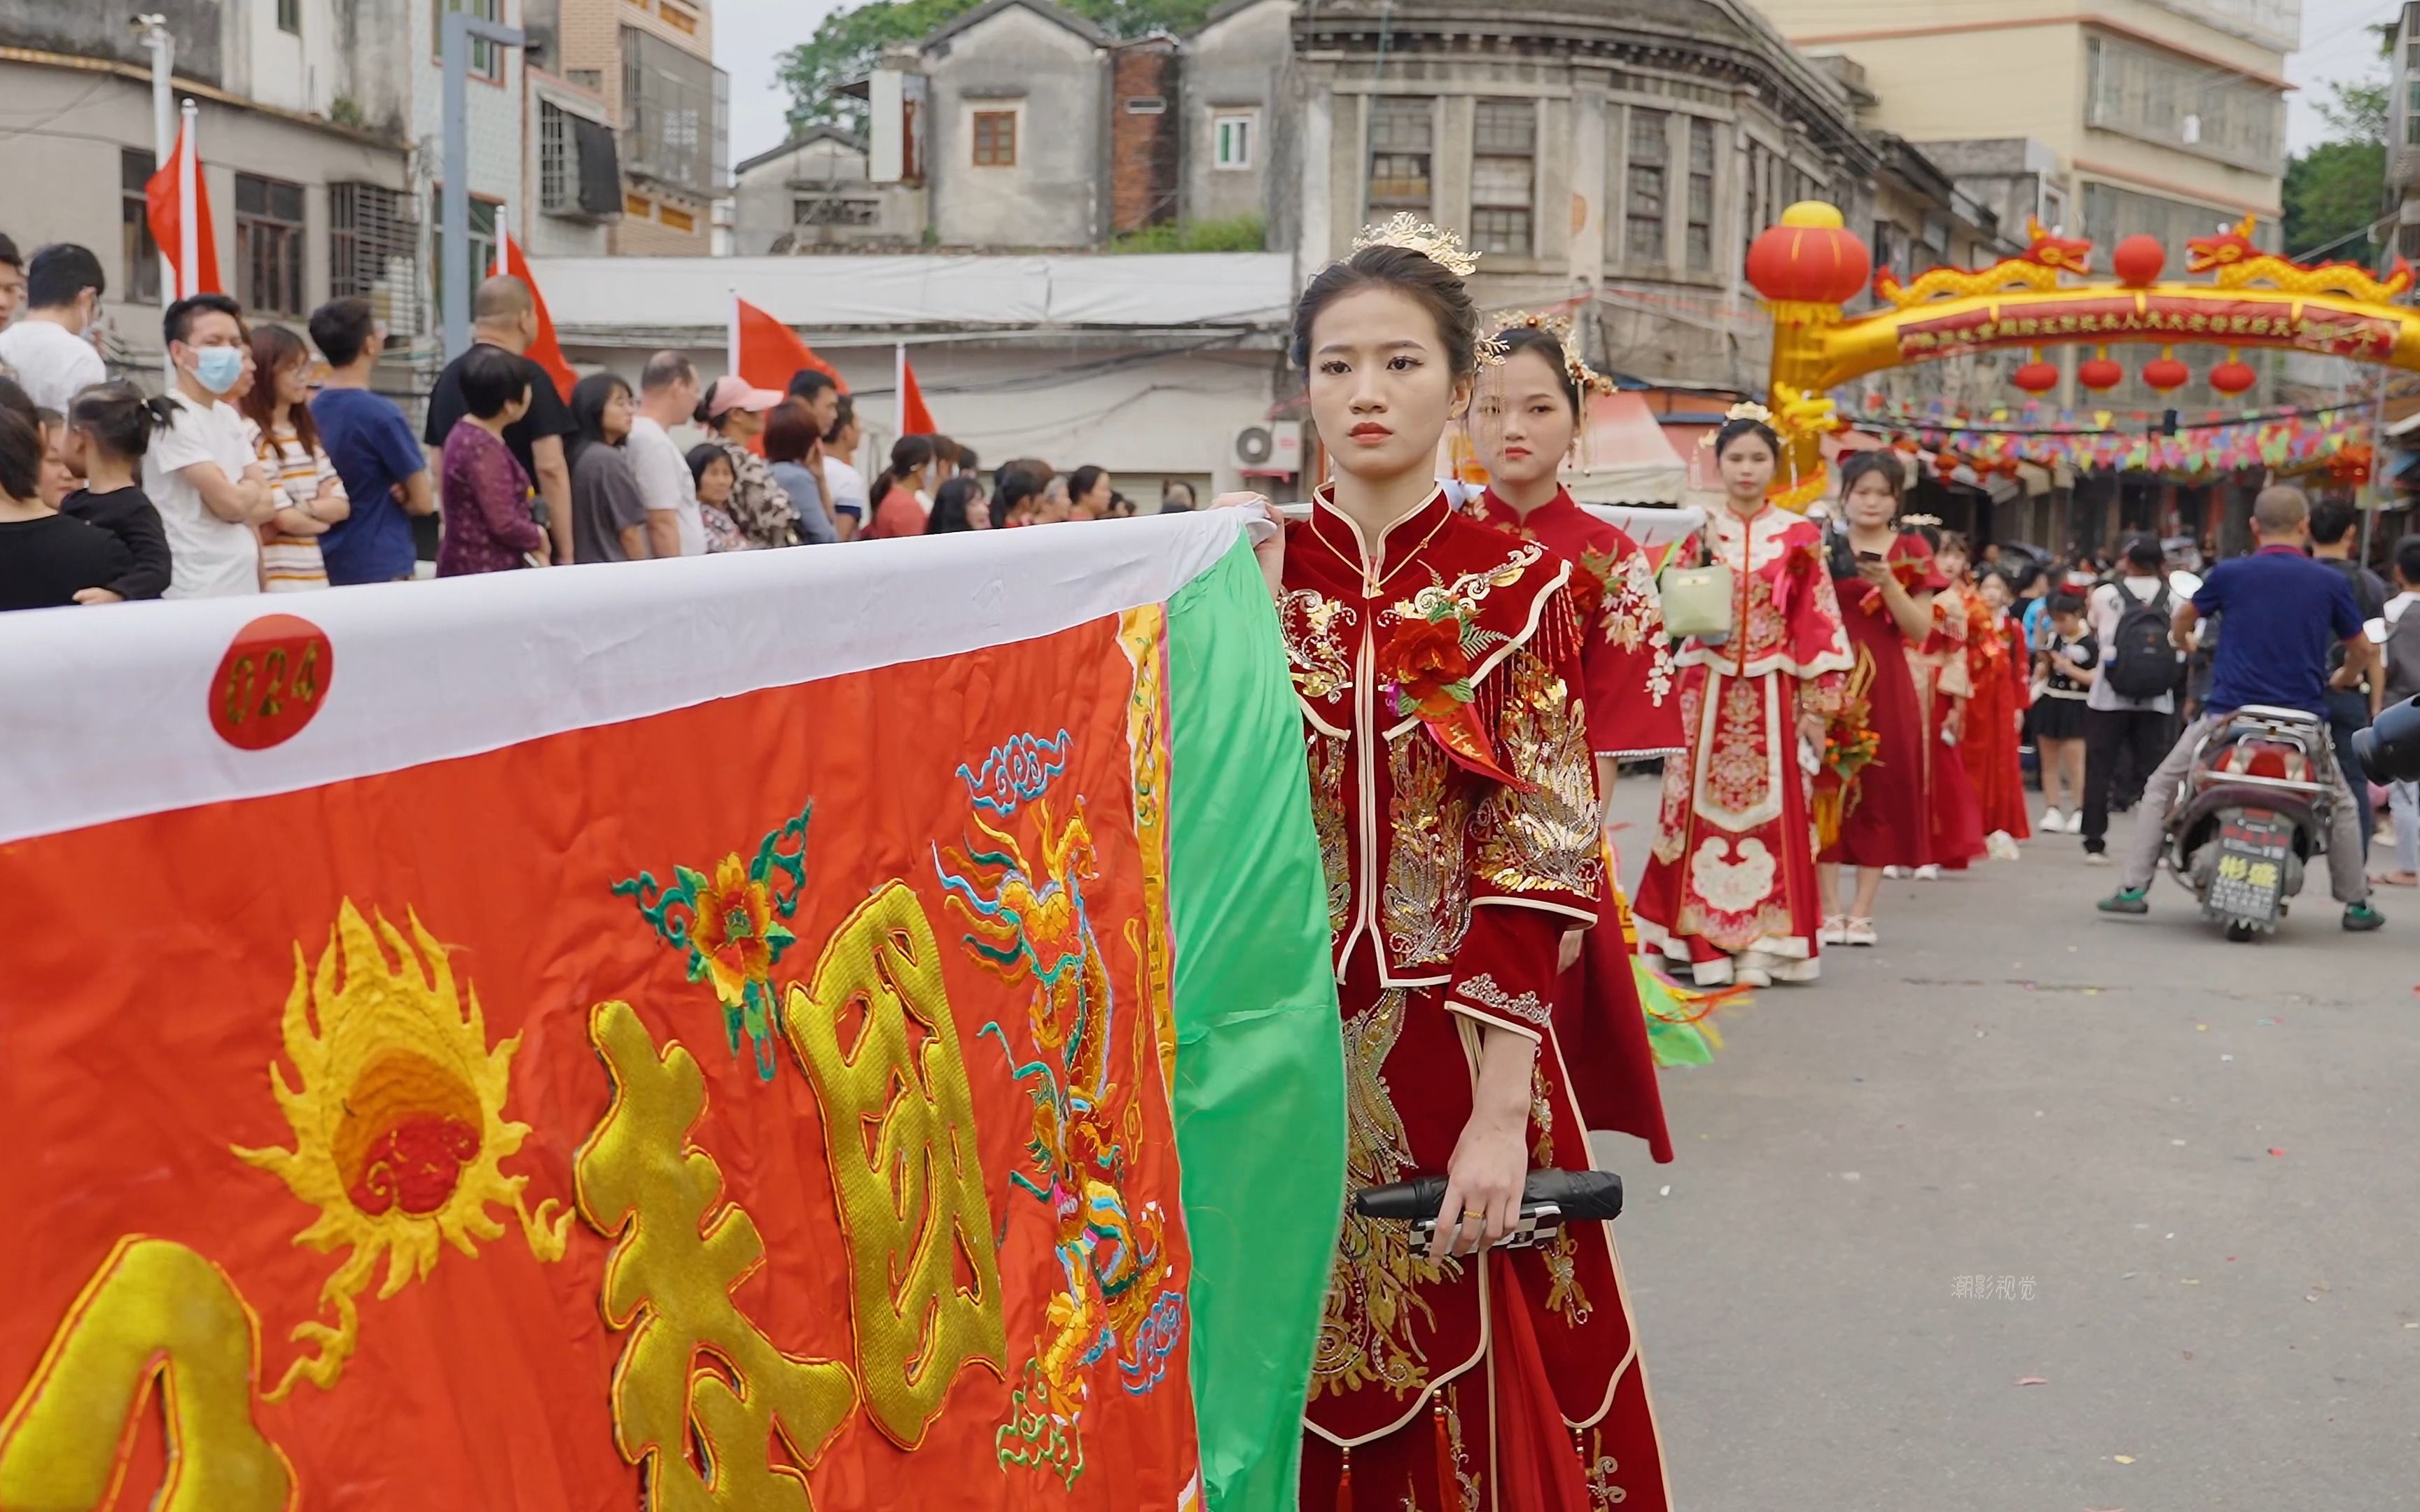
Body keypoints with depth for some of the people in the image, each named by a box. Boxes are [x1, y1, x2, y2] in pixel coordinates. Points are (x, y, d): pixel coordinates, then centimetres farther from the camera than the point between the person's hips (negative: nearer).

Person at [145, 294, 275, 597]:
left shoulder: (229, 416, 13)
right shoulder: (171, 418, -11)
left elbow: (266, 505, 11)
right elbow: (230, 503, -17)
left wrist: (243, 494, -7)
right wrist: (253, 488, 3)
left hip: (244, 586, 7)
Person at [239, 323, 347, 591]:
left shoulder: (306, 434, 15)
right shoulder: (252, 436, -11)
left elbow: (340, 505, 9)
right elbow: (284, 518, -15)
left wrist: (306, 508, -10)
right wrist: (321, 516, 4)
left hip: (314, 575, 7)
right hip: (278, 580, -7)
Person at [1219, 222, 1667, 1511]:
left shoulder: (1518, 586, -2)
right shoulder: (1249, 573, 4)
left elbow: (1538, 860, -9)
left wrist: (1499, 1113, -15)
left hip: (1459, 1055, -1)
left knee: (1474, 1395, 7)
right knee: (1294, 1390, 10)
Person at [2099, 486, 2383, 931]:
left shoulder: (2228, 573, -1)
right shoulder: (2331, 582, 0)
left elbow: (2181, 620, 16)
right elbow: (2363, 652, 9)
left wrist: (2185, 645, 39)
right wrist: (2342, 679, 31)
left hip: (2230, 713, -1)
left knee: (2161, 787, 15)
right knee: (2341, 804, 23)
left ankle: (2133, 887, 8)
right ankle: (2356, 904, 24)